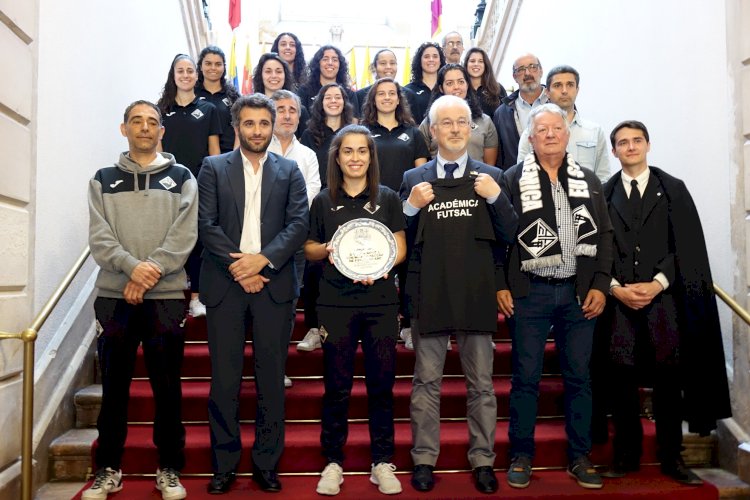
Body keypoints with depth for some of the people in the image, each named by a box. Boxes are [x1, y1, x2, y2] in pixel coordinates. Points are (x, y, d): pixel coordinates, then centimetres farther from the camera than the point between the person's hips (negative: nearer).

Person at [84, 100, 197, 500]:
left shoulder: (181, 178, 7)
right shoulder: (103, 180, 11)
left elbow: (184, 235, -4)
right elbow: (99, 237, -1)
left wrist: (152, 271, -16)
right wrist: (133, 267, -17)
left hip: (166, 295, -1)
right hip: (113, 295, 2)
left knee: (166, 386, 4)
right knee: (114, 385, 7)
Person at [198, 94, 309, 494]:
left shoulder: (289, 171, 11)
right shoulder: (213, 168, 9)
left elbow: (299, 223, 0)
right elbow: (207, 224, -1)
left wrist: (262, 259, -13)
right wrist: (239, 269, -10)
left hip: (273, 283, 1)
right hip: (225, 283, 0)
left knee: (271, 378, 5)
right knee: (224, 379, 4)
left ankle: (266, 463, 17)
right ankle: (224, 464, 16)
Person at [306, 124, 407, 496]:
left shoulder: (388, 198, 6)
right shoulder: (323, 201, 7)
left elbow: (400, 246, 5)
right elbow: (309, 248, 12)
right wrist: (325, 250, -11)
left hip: (381, 301, 0)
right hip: (336, 302, 0)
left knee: (381, 382, 5)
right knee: (337, 384, 4)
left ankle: (382, 462, 18)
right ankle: (333, 462, 17)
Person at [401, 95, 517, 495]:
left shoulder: (491, 177, 6)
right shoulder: (414, 179, 5)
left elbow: (510, 234, 1)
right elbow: (401, 241, 4)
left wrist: (496, 198, -13)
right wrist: (411, 207, -12)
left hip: (477, 295, 0)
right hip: (429, 294, 0)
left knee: (481, 383, 10)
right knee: (427, 382, 9)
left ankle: (482, 460, 23)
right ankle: (424, 459, 21)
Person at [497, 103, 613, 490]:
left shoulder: (588, 181, 11)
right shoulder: (513, 179, 1)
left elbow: (604, 235, 9)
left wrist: (600, 285, 1)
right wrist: (500, 286, -7)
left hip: (579, 292, 3)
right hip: (529, 292, -3)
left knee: (579, 377, 10)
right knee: (525, 377, 4)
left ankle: (579, 457, 23)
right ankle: (521, 456, 17)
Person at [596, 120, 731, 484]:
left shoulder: (674, 189, 9)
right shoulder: (603, 194, 10)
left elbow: (687, 245, 2)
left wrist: (657, 283, -10)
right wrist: (615, 287, -8)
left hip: (664, 298, 0)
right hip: (617, 301, 1)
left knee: (668, 380, 3)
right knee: (621, 380, 3)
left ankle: (671, 458, 16)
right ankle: (626, 456, 15)